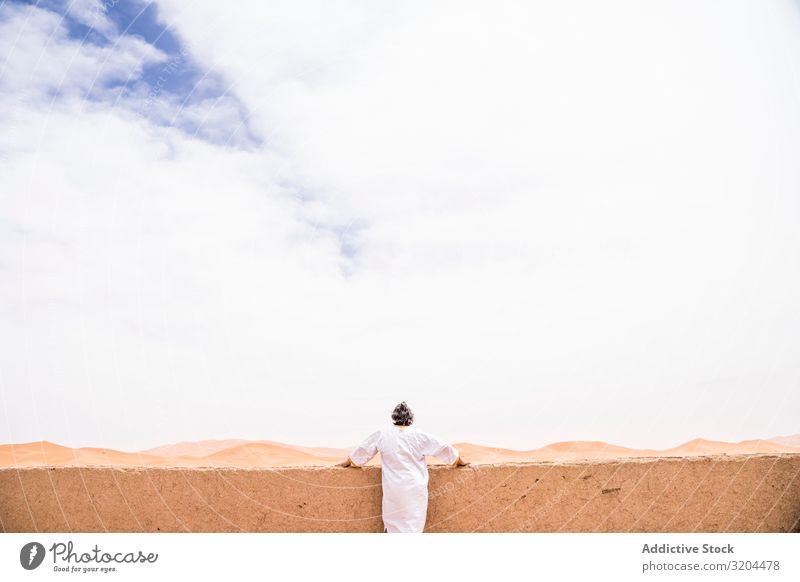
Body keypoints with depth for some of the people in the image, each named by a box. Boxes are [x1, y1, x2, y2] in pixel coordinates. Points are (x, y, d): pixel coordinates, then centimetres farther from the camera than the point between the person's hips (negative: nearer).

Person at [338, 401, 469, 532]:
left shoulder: (382, 435, -1)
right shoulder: (420, 436, -2)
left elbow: (361, 451, 12)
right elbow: (444, 449, 9)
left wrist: (347, 463, 29)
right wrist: (460, 462, 25)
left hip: (393, 491, 0)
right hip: (416, 490, 0)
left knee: (393, 525, 12)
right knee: (414, 525, 4)